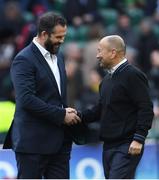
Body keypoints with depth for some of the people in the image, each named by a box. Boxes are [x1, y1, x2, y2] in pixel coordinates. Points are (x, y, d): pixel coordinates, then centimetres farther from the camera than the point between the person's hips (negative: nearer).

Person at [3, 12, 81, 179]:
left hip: (59, 141, 8)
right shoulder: (24, 60, -12)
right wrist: (61, 115, -18)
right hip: (33, 141, -8)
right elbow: (27, 99, -21)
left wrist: (67, 111, 3)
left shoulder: (58, 56, 16)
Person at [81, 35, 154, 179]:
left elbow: (146, 109, -15)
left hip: (126, 147, -9)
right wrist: (80, 116, 6)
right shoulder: (107, 79, 18)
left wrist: (139, 138, -22)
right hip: (109, 145, 9)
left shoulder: (133, 75, -10)